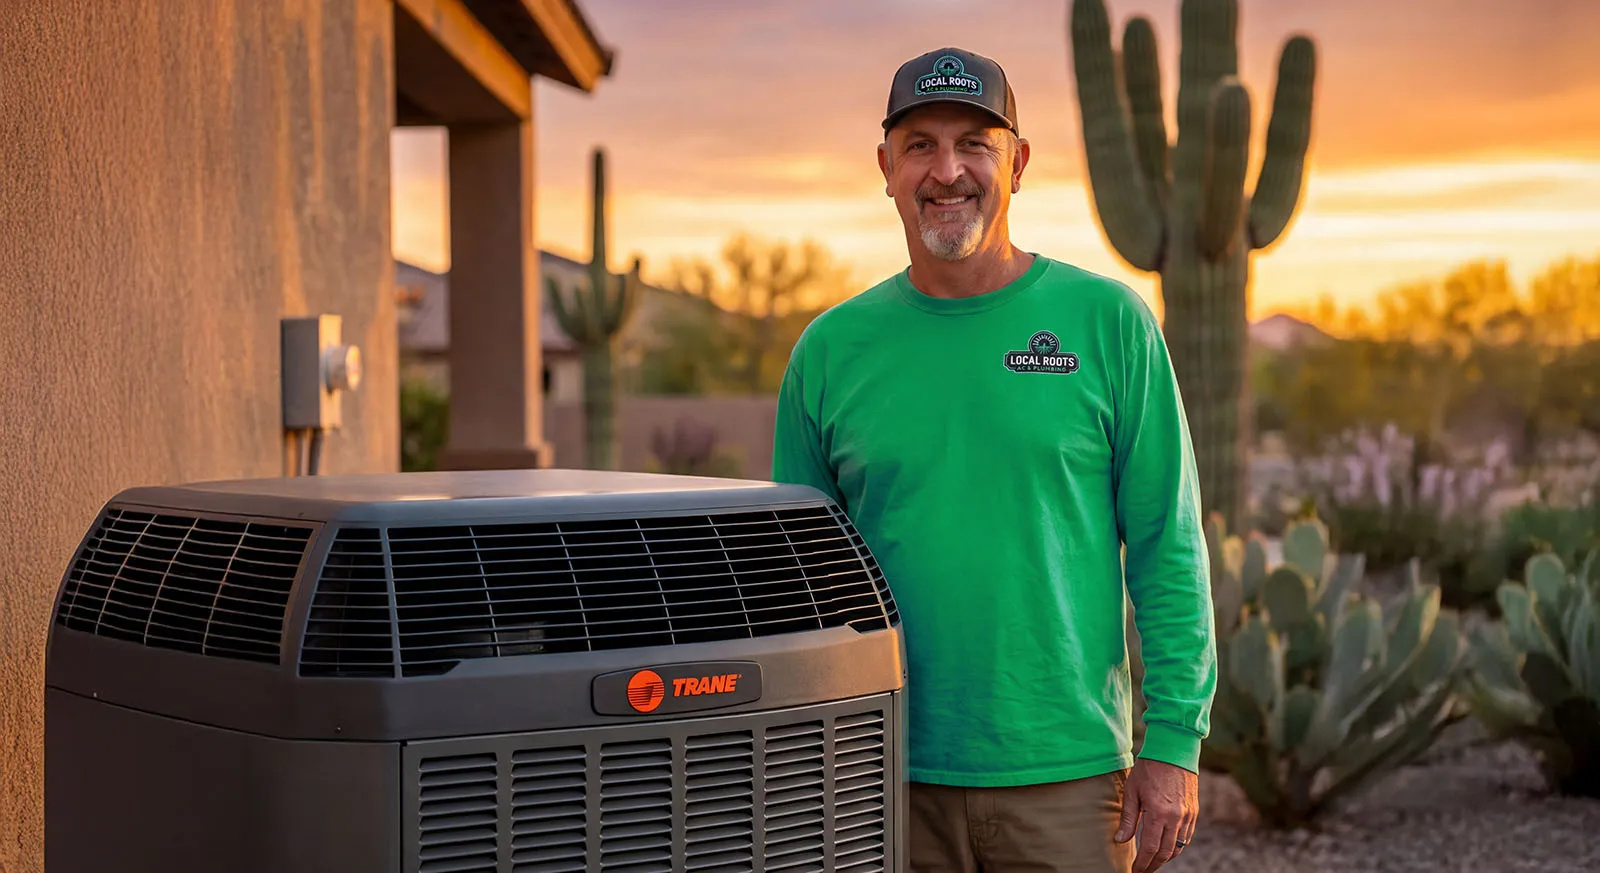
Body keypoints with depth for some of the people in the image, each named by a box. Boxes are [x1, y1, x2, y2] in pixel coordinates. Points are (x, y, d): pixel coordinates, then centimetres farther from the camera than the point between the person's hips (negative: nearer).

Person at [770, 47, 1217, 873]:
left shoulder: (1107, 322, 0)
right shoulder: (832, 348, 5)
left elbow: (1168, 549, -1)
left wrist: (1173, 743, -6)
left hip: (1066, 774, -2)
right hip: (887, 781, 2)